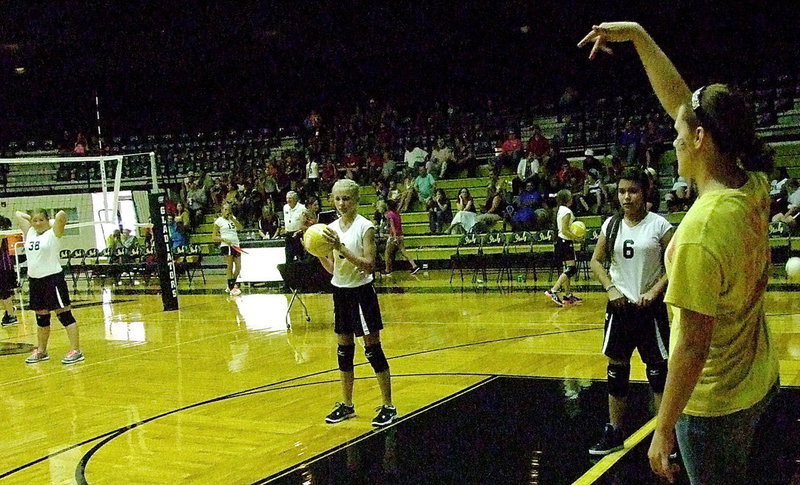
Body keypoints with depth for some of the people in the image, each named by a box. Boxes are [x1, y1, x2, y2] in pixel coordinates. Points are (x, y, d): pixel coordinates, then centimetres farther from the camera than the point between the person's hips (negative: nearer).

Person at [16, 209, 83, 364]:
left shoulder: (53, 234, -6)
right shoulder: (30, 233, 12)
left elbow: (61, 214, -21)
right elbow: (18, 214, 20)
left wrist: (57, 221, -1)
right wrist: (32, 218, 14)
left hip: (53, 278, -7)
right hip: (34, 280, 7)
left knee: (63, 314, -6)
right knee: (41, 317, 16)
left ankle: (76, 351, -5)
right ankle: (41, 351, 27)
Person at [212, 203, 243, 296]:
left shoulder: (233, 218, 17)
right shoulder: (219, 221, 1)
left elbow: (240, 228, 0)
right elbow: (214, 237, -1)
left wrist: (232, 219, -9)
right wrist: (223, 239, -16)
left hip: (235, 245, 6)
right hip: (226, 245, -6)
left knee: (238, 267, 4)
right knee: (229, 266, -12)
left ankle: (232, 285, 22)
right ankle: (231, 288, -9)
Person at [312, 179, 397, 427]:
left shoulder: (365, 227, -12)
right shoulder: (331, 228, 5)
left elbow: (369, 266, -20)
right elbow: (332, 269, 9)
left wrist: (341, 248, -27)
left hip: (362, 291, -6)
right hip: (340, 292, 6)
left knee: (372, 347, -2)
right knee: (344, 348, 12)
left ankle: (388, 407, 8)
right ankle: (346, 405, 24)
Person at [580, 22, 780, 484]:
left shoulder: (701, 229, -29)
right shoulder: (755, 187, -7)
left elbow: (692, 346, -25)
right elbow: (679, 101, 2)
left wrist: (665, 428, -16)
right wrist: (637, 34, 6)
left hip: (714, 405, -7)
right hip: (761, 383, 8)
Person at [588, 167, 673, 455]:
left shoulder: (659, 225, -6)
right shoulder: (611, 225, 4)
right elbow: (596, 261, 11)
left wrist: (655, 291, -14)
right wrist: (611, 288, -3)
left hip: (650, 307, -3)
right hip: (619, 306, 4)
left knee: (658, 370, 4)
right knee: (617, 370, 10)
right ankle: (615, 434, 21)